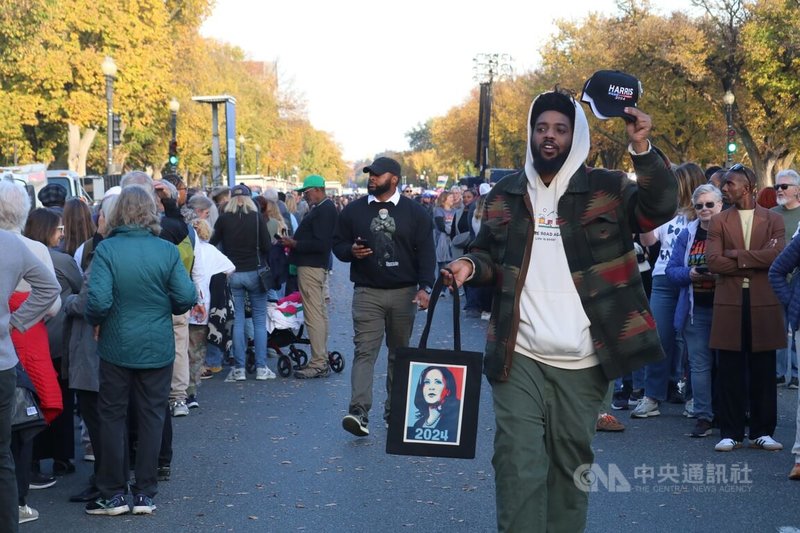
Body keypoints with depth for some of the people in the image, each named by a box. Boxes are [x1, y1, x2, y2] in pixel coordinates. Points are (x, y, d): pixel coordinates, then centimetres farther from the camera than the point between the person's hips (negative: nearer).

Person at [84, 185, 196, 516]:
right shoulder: (167, 250, -7)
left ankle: (113, 494, 15)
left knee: (113, 417, 11)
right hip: (158, 348, 1)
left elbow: (98, 300, -19)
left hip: (117, 347, -1)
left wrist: (95, 322, 1)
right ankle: (145, 494, 15)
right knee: (151, 417, 11)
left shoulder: (106, 250, -12)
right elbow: (187, 297, -9)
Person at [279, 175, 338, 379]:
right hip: (314, 265, 11)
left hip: (311, 268, -11)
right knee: (320, 313, 13)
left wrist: (295, 244, -18)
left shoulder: (324, 210, -15)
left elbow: (320, 243, -24)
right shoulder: (321, 209, 17)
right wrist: (294, 243, 9)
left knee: (314, 315, -10)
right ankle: (322, 360, 19)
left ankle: (318, 364, -10)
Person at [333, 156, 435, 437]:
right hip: (367, 292, -1)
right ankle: (359, 412, -20)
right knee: (364, 351, -12)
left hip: (404, 293, 1)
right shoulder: (353, 210, 7)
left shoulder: (414, 212, 4)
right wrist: (351, 251, -11)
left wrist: (424, 287, -9)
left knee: (400, 352, 10)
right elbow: (338, 244, 12)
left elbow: (426, 252, 1)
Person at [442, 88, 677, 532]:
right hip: (519, 358, 1)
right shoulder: (505, 194, 10)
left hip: (581, 362, -1)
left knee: (571, 463, 11)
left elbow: (661, 207, -14)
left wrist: (643, 150, -28)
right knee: (518, 463, -4)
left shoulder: (606, 190, 1)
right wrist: (470, 266, -3)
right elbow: (489, 256, 20)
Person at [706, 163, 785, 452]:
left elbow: (777, 255, -10)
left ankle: (762, 432, 14)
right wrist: (756, 261, -9)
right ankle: (731, 433, 9)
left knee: (763, 371, 5)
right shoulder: (719, 221, 9)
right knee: (730, 371, 2)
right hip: (729, 304, 0)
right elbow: (713, 261, -5)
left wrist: (736, 255, -9)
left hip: (764, 304, 0)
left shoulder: (773, 220, 7)